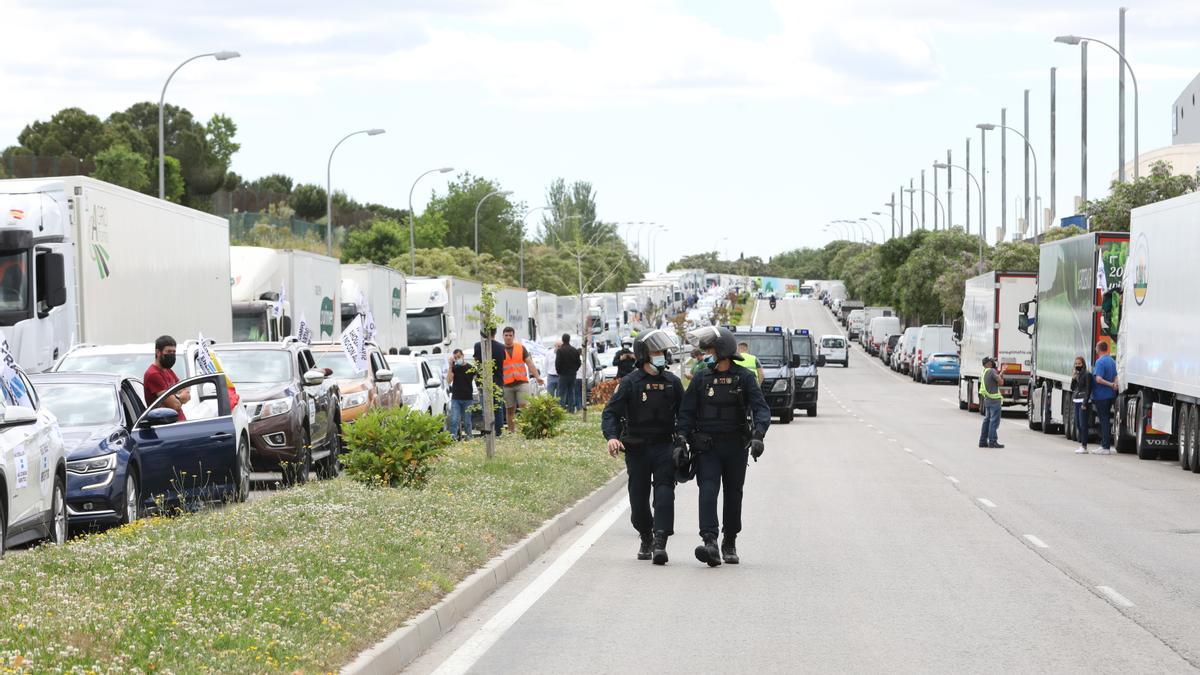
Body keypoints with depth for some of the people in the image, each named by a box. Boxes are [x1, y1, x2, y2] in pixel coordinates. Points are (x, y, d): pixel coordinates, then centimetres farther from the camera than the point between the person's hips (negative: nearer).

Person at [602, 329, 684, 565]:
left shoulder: (672, 382, 5)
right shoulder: (630, 383, -3)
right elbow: (611, 412, -8)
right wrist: (612, 437, -26)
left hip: (664, 446, 1)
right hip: (637, 448, 0)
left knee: (664, 492, -16)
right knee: (639, 498, 6)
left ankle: (660, 543, -22)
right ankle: (646, 539, 29)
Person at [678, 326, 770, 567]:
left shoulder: (744, 378, -3)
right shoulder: (701, 379, 4)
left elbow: (761, 409, -10)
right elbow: (687, 412, 4)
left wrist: (758, 436, -26)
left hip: (736, 447, 0)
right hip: (707, 447, 0)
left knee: (733, 495, 9)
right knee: (708, 491, -15)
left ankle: (730, 543, 24)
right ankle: (709, 542, -26)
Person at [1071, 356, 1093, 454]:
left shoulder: (1087, 375, -8)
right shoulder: (1076, 375, 15)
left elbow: (1088, 390, -12)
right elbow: (1073, 388, 14)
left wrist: (1085, 403, -17)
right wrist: (1073, 379, -2)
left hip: (1084, 402, -8)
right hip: (1077, 402, 8)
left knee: (1083, 425, -9)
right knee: (1078, 424, 9)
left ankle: (1084, 446, -9)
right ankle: (1081, 444, 14)